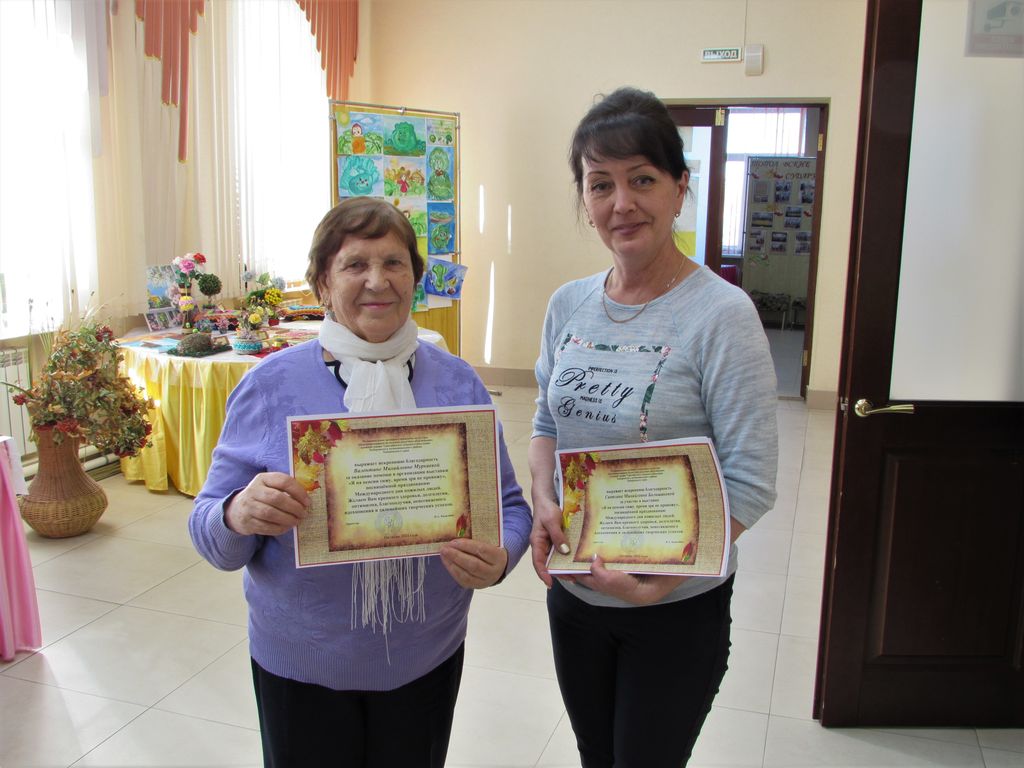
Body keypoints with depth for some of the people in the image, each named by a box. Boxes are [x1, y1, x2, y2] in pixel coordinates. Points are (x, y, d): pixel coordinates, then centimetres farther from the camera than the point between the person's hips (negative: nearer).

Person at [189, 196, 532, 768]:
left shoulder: (458, 383, -4)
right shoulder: (271, 386, -9)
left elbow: (509, 506, 0)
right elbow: (212, 534, -6)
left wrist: (497, 559, -22)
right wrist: (240, 516, -29)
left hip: (427, 657, 2)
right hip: (301, 665, -1)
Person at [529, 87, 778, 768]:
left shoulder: (721, 315, -18)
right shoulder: (569, 305, 0)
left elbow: (751, 483, -18)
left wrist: (658, 578, -26)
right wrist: (544, 505, -8)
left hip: (678, 609, -5)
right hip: (573, 591, 5)